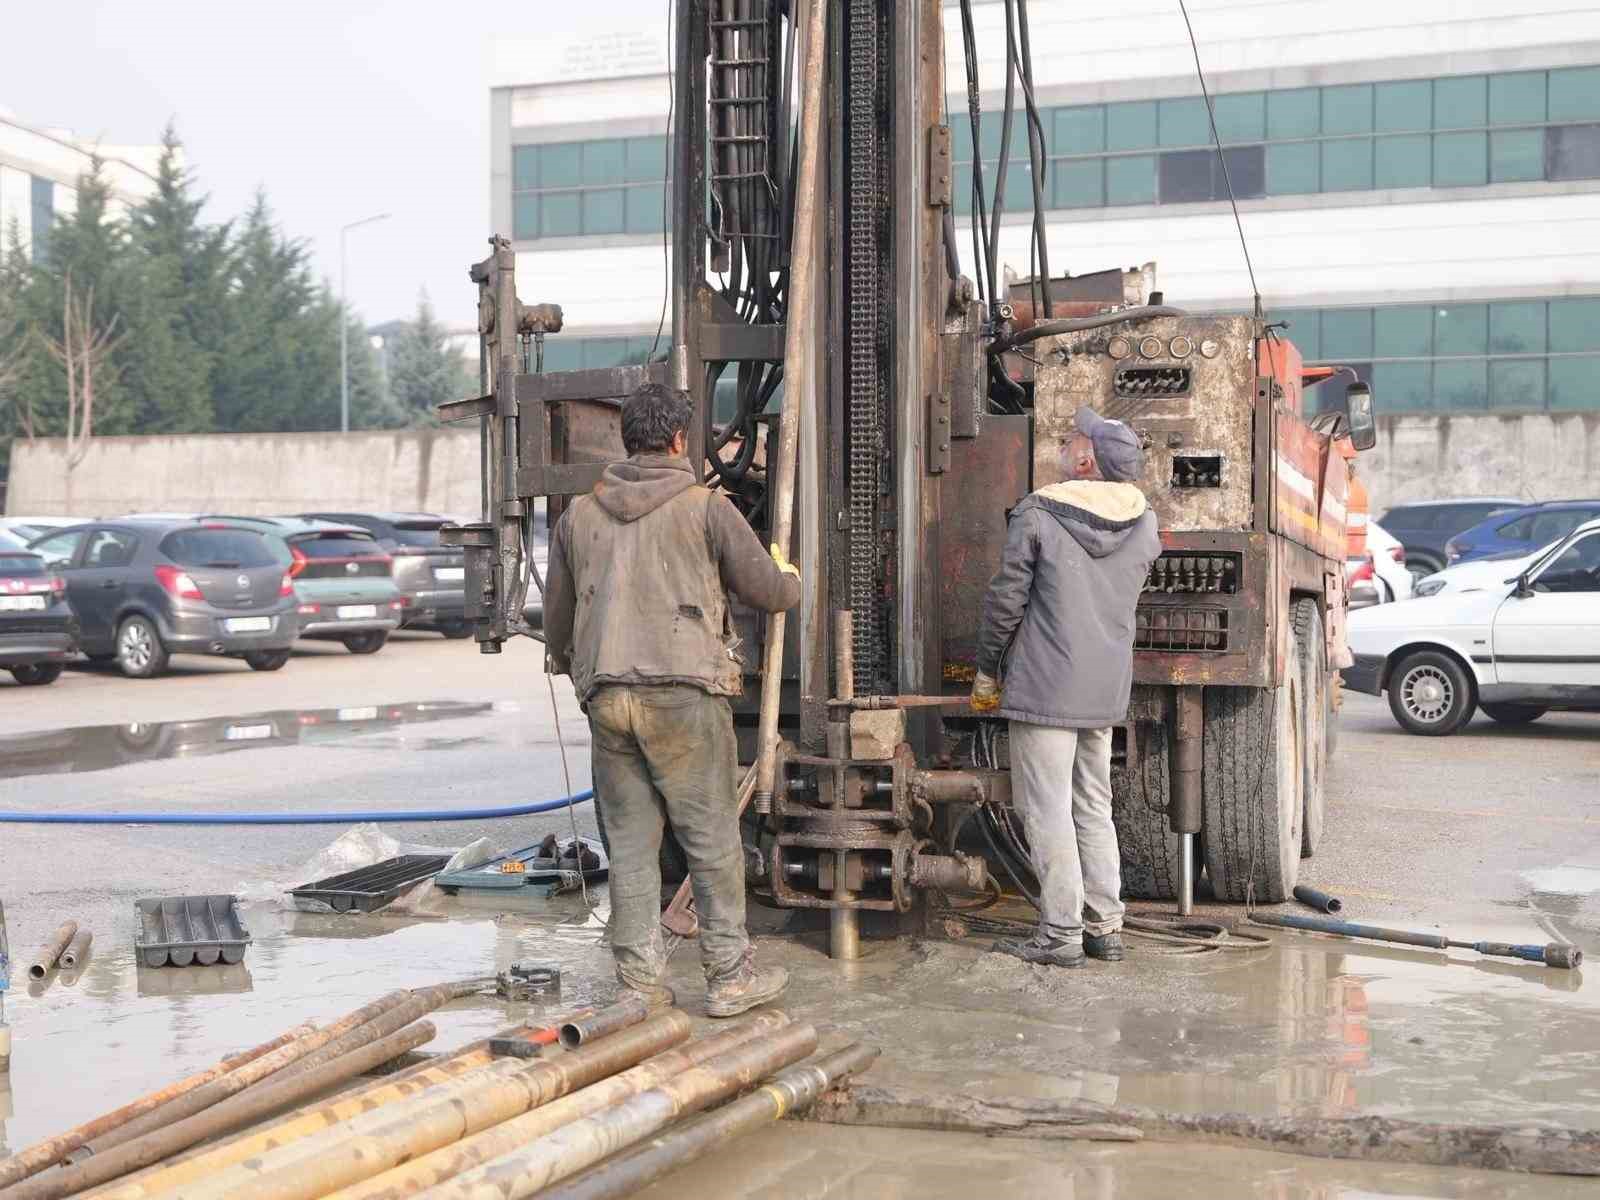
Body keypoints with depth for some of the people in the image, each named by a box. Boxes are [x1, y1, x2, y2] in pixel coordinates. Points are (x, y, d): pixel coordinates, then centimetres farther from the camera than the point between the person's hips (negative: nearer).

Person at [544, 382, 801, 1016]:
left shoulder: (578, 516, 12)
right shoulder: (706, 507, 0)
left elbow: (556, 619, 20)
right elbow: (769, 591, 5)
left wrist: (568, 667, 40)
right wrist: (791, 577, 29)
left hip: (606, 697, 4)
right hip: (685, 692, -4)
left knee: (630, 841, 8)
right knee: (712, 837, 4)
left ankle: (640, 981, 10)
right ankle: (730, 976, 10)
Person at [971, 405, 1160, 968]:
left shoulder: (1037, 514, -11)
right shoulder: (1143, 522, 5)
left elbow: (1006, 600, -8)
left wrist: (986, 672, 2)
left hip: (1044, 686, -6)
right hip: (1107, 688, 6)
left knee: (1048, 810, 0)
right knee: (1093, 808, 15)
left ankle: (1061, 932, 1)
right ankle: (1105, 926, 18)